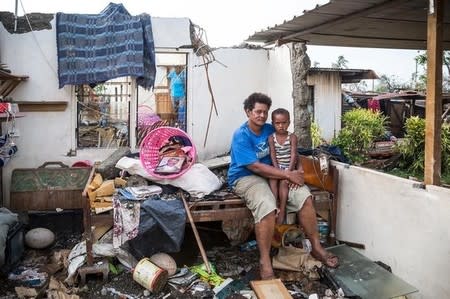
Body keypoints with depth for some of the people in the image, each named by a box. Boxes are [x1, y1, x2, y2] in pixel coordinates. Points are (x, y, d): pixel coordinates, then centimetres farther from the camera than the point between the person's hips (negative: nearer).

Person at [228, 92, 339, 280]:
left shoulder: (270, 130, 6)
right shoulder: (241, 136, -14)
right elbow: (255, 167, -21)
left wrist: (291, 173, -11)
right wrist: (288, 175, -21)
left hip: (272, 175, 6)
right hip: (245, 178, -6)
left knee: (303, 195, -14)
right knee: (266, 205, -36)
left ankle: (316, 247, -2)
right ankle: (264, 261, -22)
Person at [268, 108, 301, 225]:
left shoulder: (292, 137, -3)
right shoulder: (271, 138, 1)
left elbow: (293, 155, -9)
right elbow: (273, 155, -4)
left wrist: (289, 171, -20)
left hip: (289, 167, -1)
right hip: (276, 167, 2)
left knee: (283, 182, -26)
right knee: (272, 179, -27)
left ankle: (282, 210, -22)